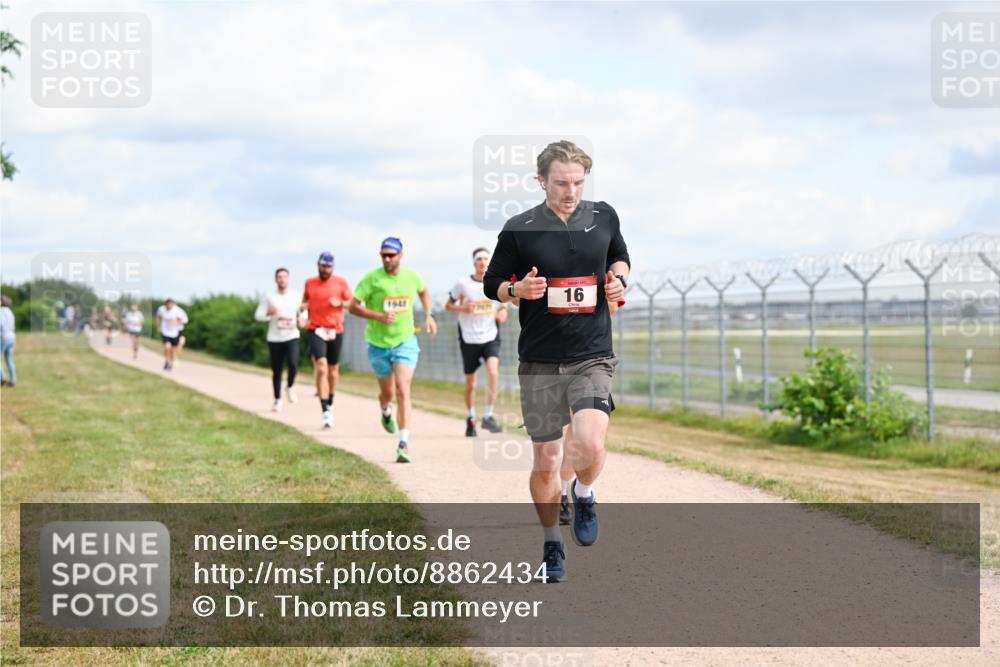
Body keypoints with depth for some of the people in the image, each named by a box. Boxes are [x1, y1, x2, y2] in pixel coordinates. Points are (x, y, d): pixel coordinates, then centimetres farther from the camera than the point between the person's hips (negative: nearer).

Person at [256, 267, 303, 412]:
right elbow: (258, 315, 2)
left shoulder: (297, 296, 4)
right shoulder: (269, 298, 2)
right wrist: (269, 313, -19)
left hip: (291, 337, 0)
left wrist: (300, 320, -9)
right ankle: (277, 400, 19)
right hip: (274, 339, 0)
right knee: (276, 371, 4)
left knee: (293, 365, -21)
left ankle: (290, 387, 8)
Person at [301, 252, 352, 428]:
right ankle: (325, 413, -18)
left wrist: (340, 302, -14)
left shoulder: (341, 283, 2)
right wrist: (303, 306, -1)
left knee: (333, 369, 13)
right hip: (316, 330, -1)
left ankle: (330, 405, 36)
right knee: (321, 369, -16)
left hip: (335, 330, 1)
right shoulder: (309, 283, 6)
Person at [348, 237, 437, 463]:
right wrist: (379, 316, -24)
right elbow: (353, 307, -11)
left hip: (405, 342, 0)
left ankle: (403, 445, -19)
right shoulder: (372, 278, -11)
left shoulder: (411, 276, -1)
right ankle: (386, 412, 54)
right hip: (378, 344, 0)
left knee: (403, 391, -15)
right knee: (387, 393, 14)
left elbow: (423, 291, 23)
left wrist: (428, 315, 11)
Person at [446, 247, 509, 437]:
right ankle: (471, 418, 29)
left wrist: (502, 313, -5)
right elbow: (448, 306, 5)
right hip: (469, 338, 0)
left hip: (490, 337, 0)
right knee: (470, 383, 7)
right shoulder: (463, 283, -4)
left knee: (493, 371, -24)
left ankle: (488, 416, -16)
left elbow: (503, 305, 17)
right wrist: (463, 308, -15)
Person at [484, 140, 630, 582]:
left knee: (590, 445, -23)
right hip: (540, 362, 0)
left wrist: (618, 280, 1)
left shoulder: (604, 217, 3)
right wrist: (518, 290, -15)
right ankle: (551, 543, 28)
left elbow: (620, 258, 23)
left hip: (592, 357, 0)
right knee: (545, 463, 5)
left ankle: (584, 494, 12)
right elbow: (492, 284, 6)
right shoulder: (519, 229, -4)